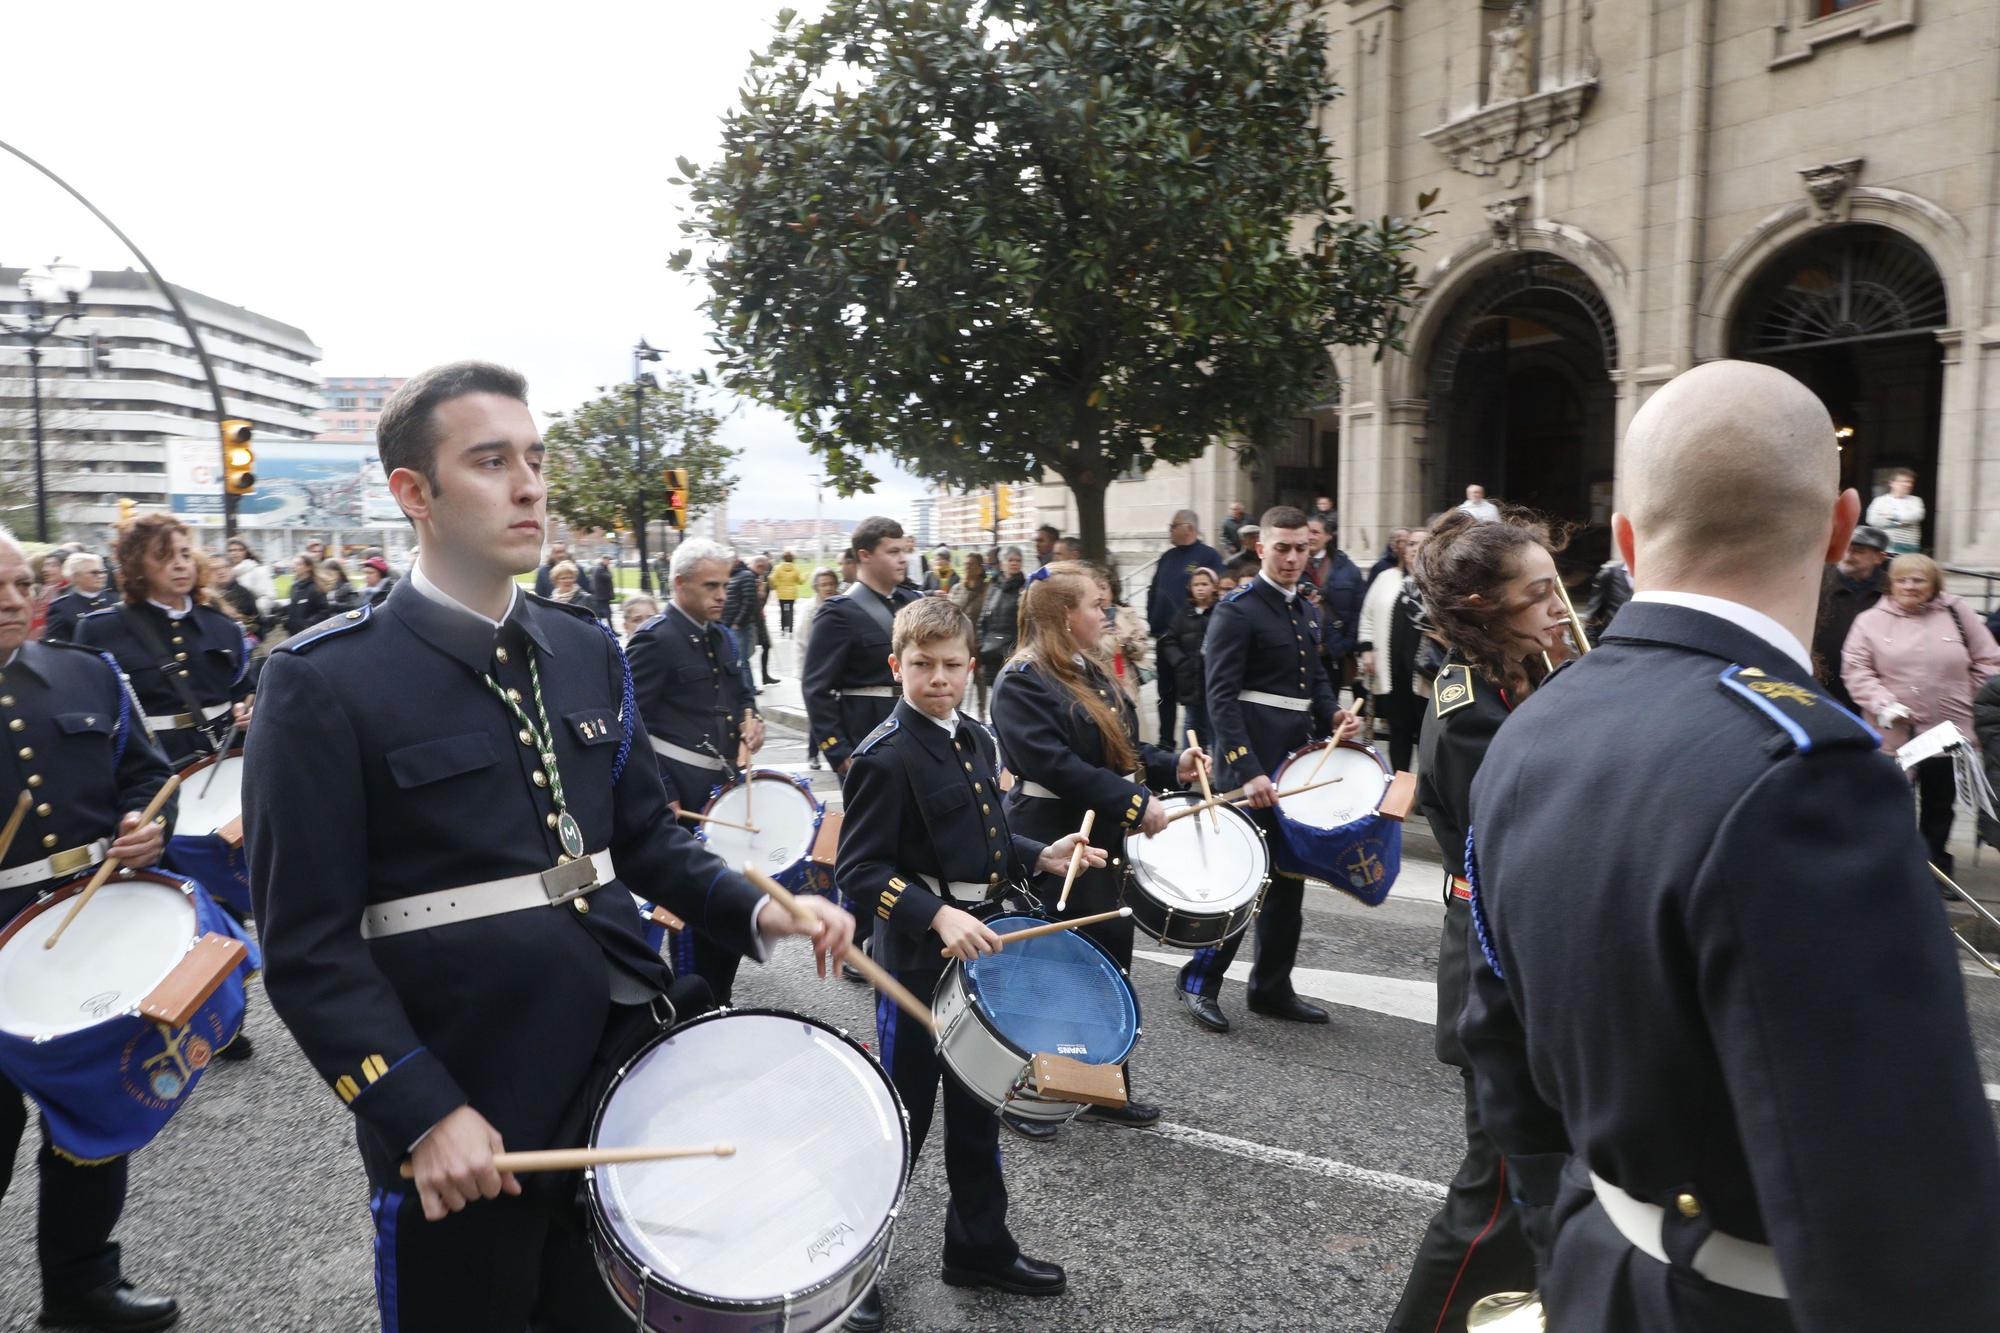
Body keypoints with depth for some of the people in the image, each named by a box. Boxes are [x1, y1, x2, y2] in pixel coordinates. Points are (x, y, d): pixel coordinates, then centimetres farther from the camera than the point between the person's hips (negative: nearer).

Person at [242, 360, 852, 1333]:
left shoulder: (587, 652, 5)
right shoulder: (325, 684, -14)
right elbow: (308, 945, -14)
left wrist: (755, 909, -5)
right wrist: (423, 1114, -19)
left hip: (622, 1077, 6)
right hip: (464, 1125, -5)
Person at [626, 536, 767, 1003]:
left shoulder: (721, 638, 13)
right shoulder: (655, 639, -12)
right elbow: (631, 724, -15)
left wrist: (749, 719, 5)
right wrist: (662, 796, -18)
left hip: (725, 786, 8)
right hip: (683, 795, -8)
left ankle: (718, 998, 28)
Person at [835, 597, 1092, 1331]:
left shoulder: (976, 741, 7)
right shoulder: (885, 756, -19)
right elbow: (859, 870, -22)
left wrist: (1039, 856, 2)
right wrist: (936, 916, -32)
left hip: (980, 946, 8)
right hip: (917, 958, -8)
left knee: (977, 1105, 20)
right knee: (902, 1117, 4)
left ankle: (980, 1246, 38)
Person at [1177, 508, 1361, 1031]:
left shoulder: (1306, 613, 15)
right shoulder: (1237, 611, -10)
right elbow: (1222, 698, -17)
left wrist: (1332, 715, 2)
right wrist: (1247, 771, -25)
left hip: (1299, 758, 8)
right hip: (1252, 760, -8)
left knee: (1289, 876, 12)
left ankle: (1272, 988, 22)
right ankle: (1200, 983, 9)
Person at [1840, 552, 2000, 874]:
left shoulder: (1957, 614, 4)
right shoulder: (1871, 620, 0)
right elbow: (1856, 670, -5)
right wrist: (1883, 704, -16)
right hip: (1891, 735, -2)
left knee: (1939, 806, 15)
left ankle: (1936, 870, 30)